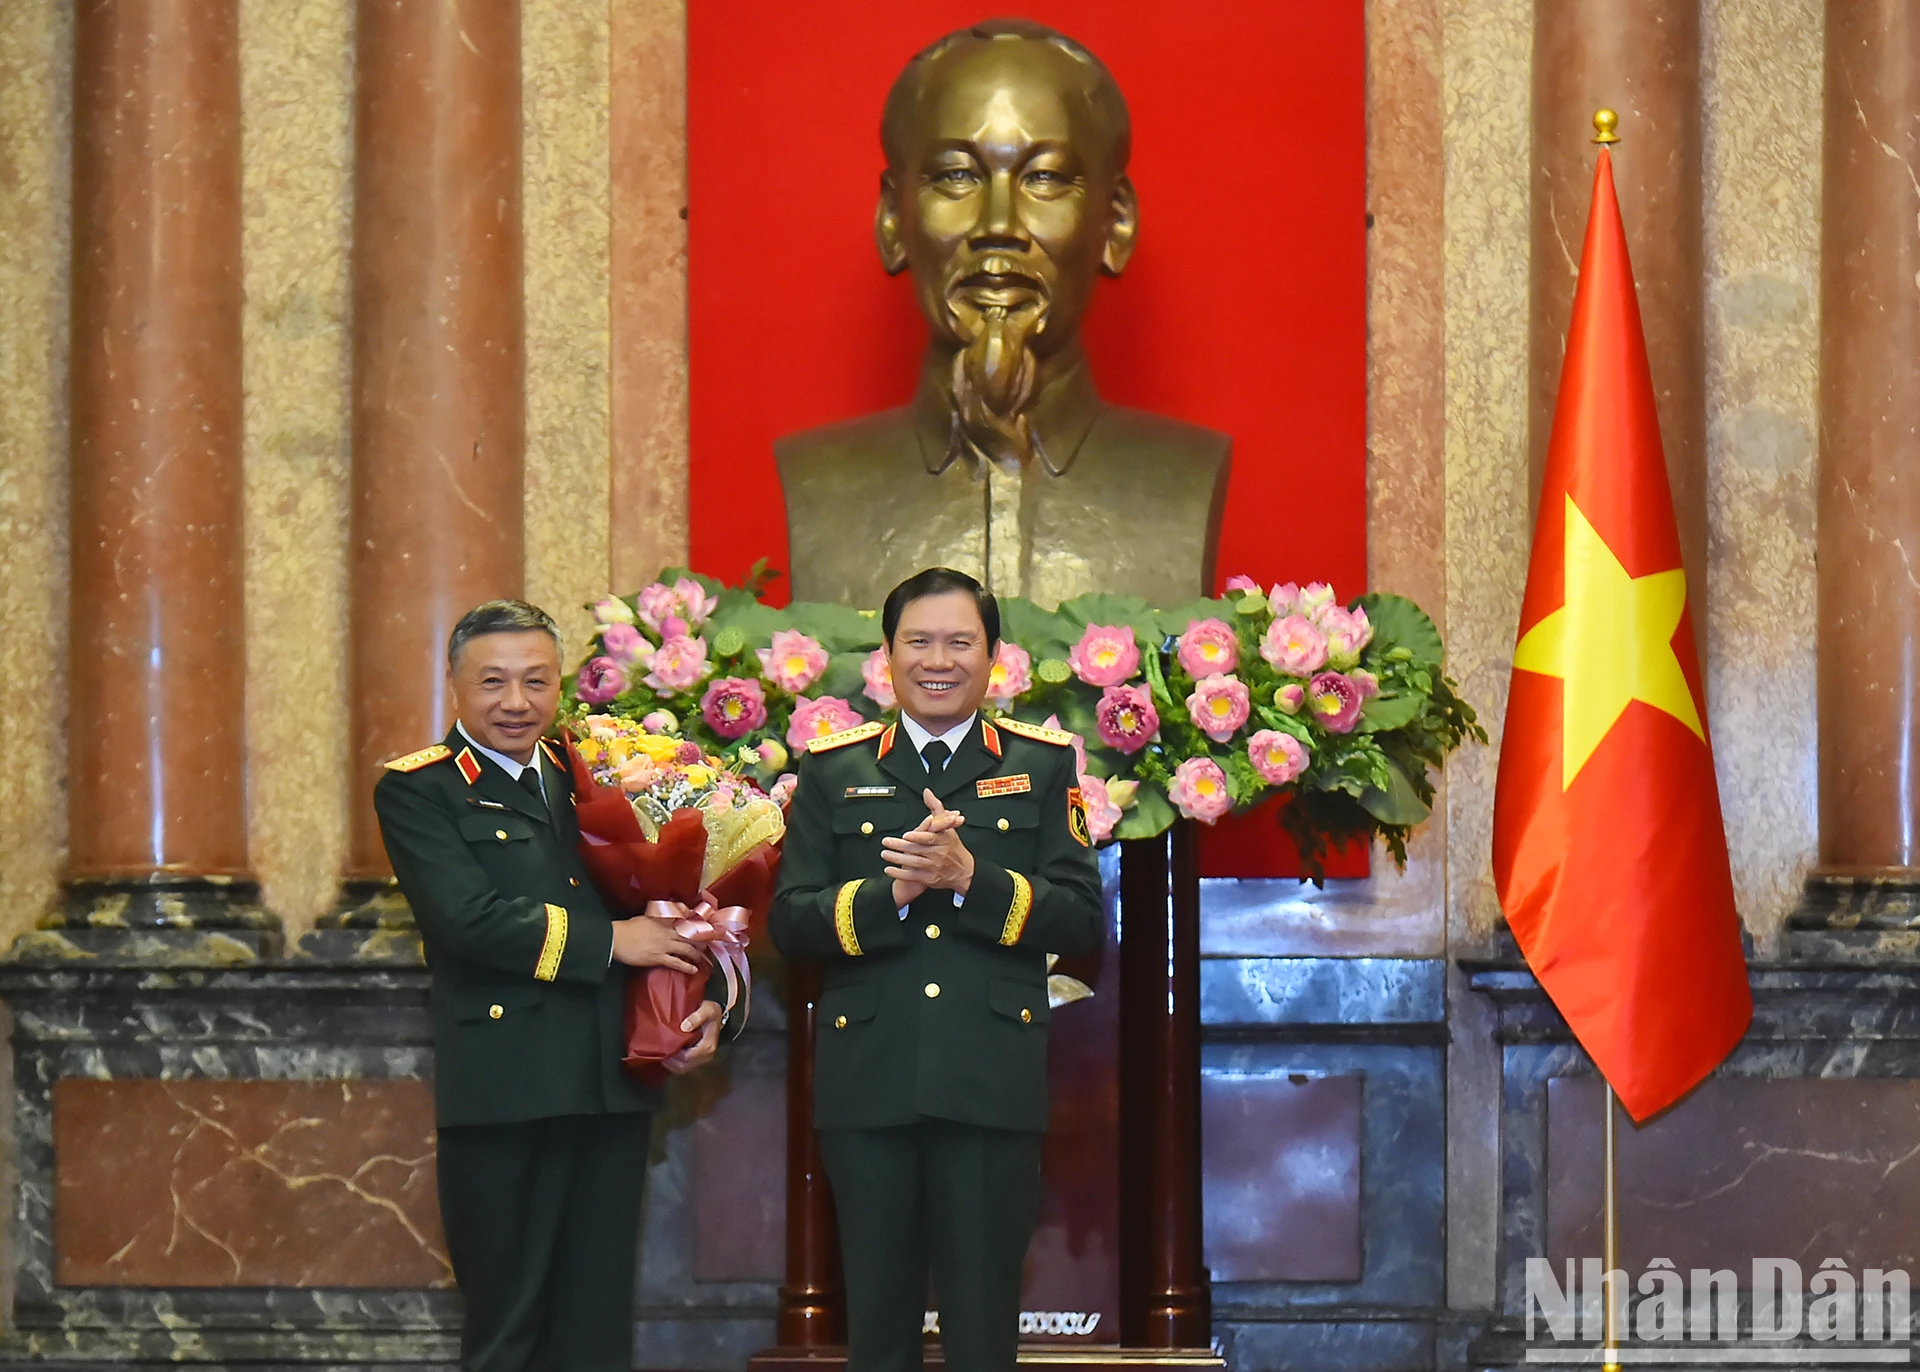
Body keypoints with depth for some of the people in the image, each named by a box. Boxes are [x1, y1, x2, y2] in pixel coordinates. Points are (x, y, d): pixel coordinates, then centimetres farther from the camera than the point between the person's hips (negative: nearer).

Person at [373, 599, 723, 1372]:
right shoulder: (417, 791, -1)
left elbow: (660, 907, 17)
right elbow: (467, 917, -16)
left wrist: (702, 1005, -2)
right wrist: (608, 941, -15)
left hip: (611, 1090, 5)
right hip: (501, 1095, -5)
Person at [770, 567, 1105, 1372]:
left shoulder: (1044, 765, 9)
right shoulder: (833, 770, 11)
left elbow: (1082, 919, 0)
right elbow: (789, 921, 3)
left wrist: (971, 877, -15)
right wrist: (889, 893, -14)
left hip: (991, 1085, -1)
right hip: (868, 1084, 1)